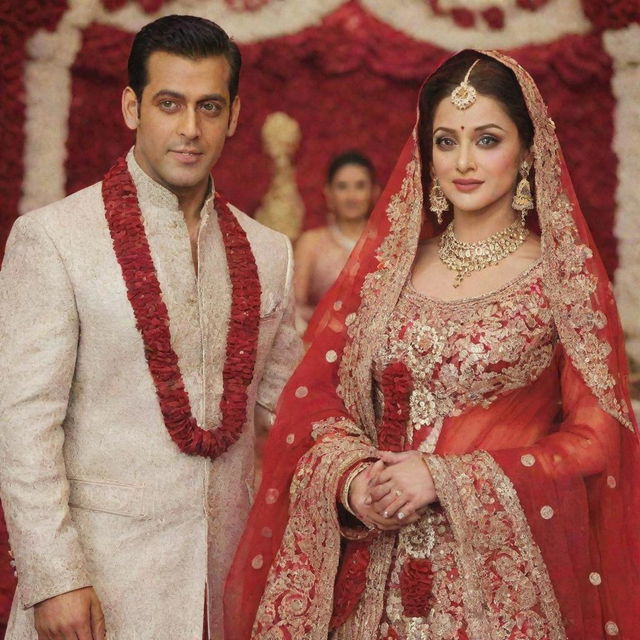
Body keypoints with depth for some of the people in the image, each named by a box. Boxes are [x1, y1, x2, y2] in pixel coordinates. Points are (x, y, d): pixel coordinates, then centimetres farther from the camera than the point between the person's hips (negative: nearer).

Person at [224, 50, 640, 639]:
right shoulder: (386, 264, 6)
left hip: (499, 573, -3)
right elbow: (317, 391, 7)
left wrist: (447, 478, -13)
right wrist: (348, 477, -12)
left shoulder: (563, 277, -4)